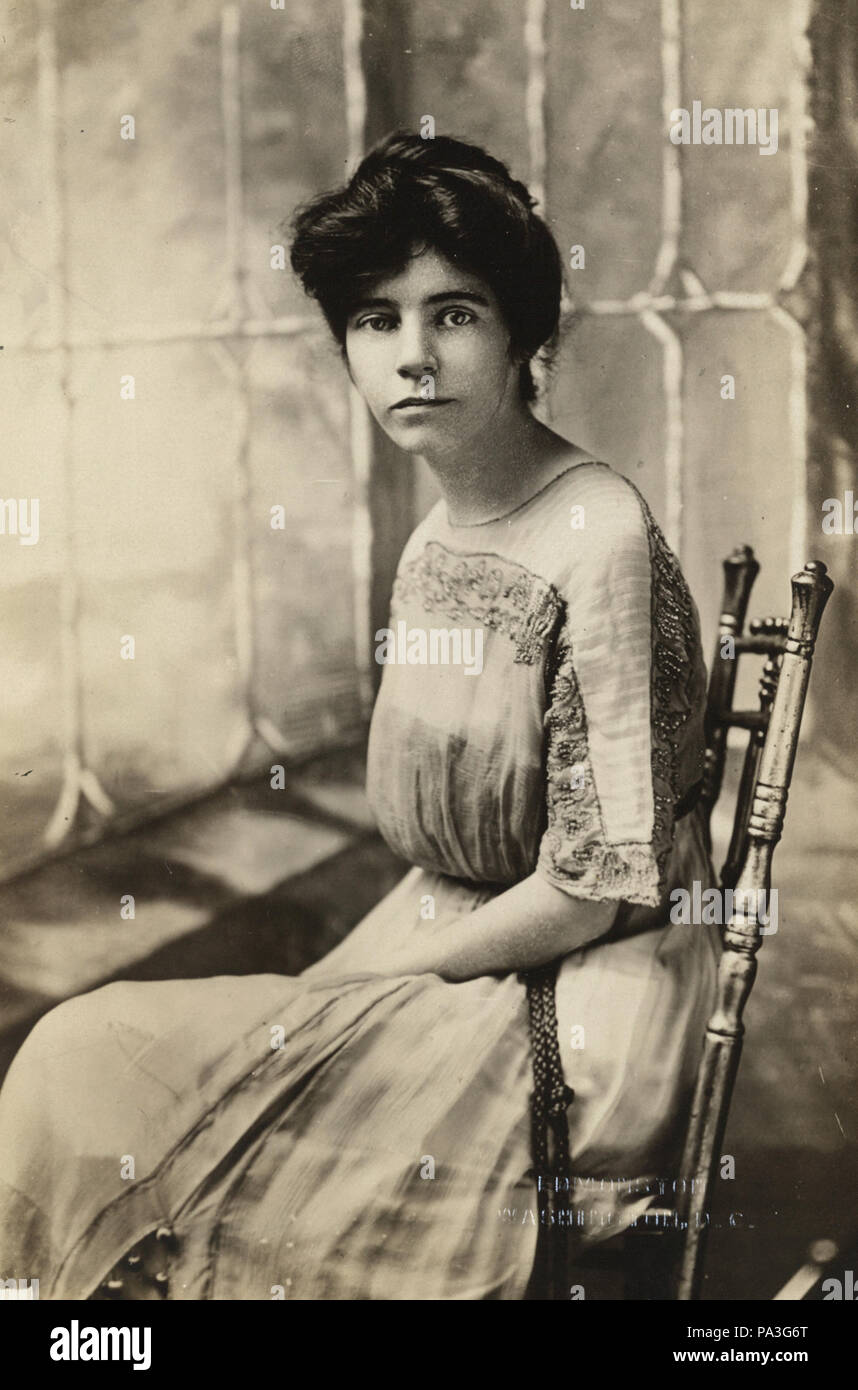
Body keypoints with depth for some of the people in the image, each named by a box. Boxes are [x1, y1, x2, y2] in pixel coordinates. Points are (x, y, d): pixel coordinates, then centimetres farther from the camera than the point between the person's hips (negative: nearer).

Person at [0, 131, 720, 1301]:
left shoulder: (601, 541, -19)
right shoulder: (438, 538, 7)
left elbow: (591, 889, -19)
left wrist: (374, 973, -10)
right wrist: (345, 987, 0)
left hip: (574, 1022, -8)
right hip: (456, 961, 8)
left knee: (95, 1075, -11)